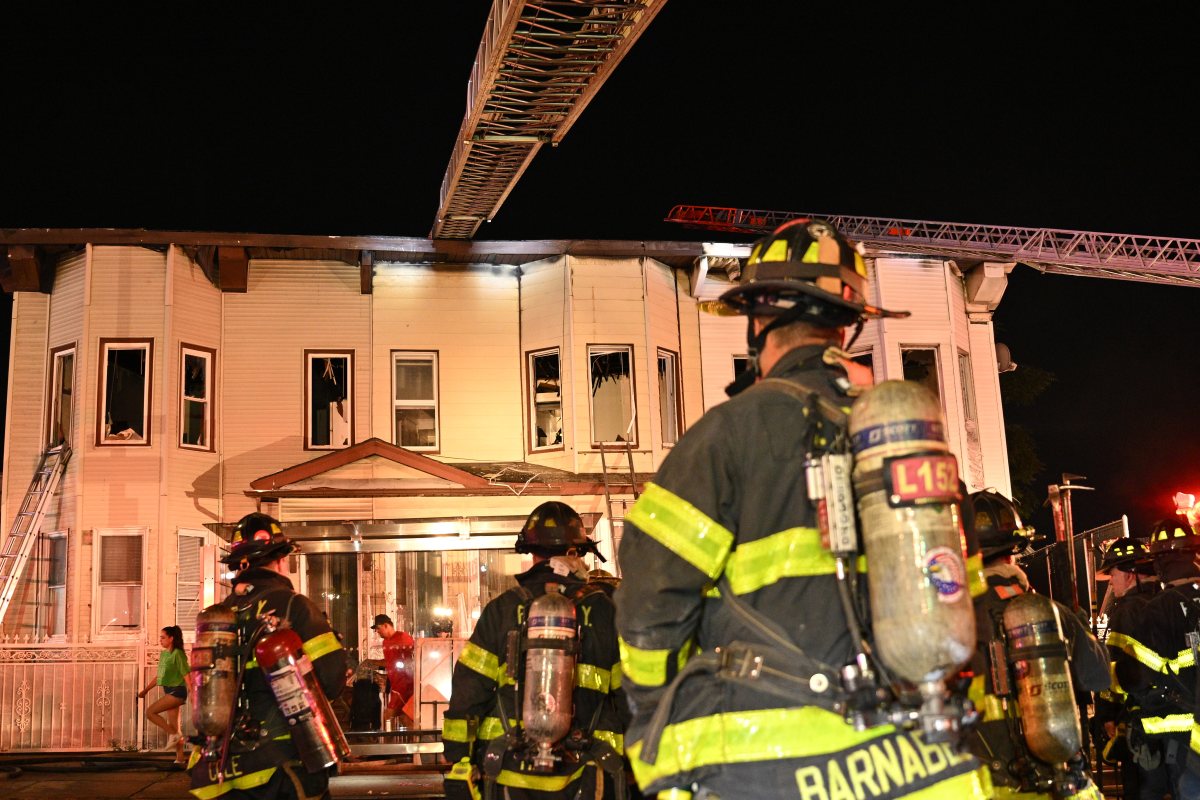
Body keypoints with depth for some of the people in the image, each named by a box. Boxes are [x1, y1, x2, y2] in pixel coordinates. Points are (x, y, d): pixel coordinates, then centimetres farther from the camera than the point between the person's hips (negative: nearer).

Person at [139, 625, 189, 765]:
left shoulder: (177, 654, -12)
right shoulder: (163, 654, 12)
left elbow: (186, 675, -15)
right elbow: (158, 676, 20)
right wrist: (146, 690, 18)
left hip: (177, 691, -8)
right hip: (169, 692, 8)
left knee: (150, 711, -15)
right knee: (173, 726, 7)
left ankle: (173, 735, -8)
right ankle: (180, 758, 9)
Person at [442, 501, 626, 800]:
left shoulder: (500, 610, 1)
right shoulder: (604, 611, 1)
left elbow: (469, 689, -2)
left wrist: (457, 764, 3)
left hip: (510, 776, 0)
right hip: (580, 774, 0)